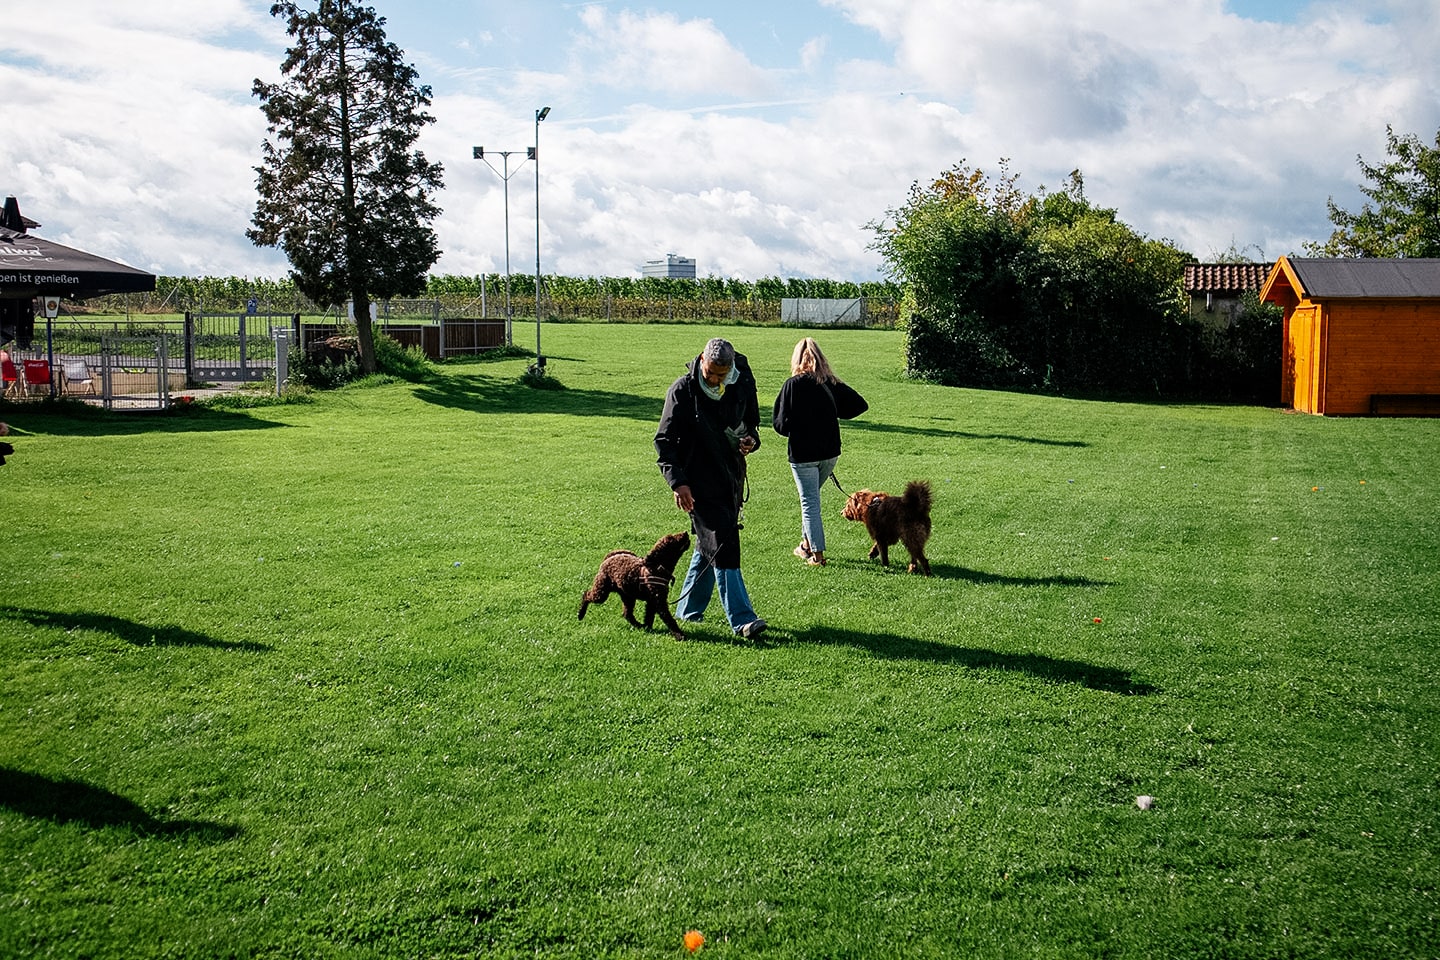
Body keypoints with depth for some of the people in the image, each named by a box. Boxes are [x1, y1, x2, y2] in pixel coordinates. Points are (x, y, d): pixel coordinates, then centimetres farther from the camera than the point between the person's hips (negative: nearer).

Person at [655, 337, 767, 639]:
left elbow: (752, 422, 21)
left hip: (732, 478, 6)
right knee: (722, 546, -11)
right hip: (699, 482, -6)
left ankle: (688, 610, 29)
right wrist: (677, 482, -17)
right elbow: (664, 441, -9)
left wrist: (752, 440, -3)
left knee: (709, 545, 14)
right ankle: (742, 620, -11)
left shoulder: (742, 386, 3)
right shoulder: (683, 390, -11)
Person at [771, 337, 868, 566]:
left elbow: (782, 424, -15)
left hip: (803, 454, -5)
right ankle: (807, 544, 29)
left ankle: (817, 554, 5)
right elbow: (860, 405, 3)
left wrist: (777, 420, 7)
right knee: (811, 497, 23)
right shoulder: (831, 383, 0)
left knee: (809, 501, 4)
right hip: (830, 452, 5)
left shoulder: (793, 384, -13)